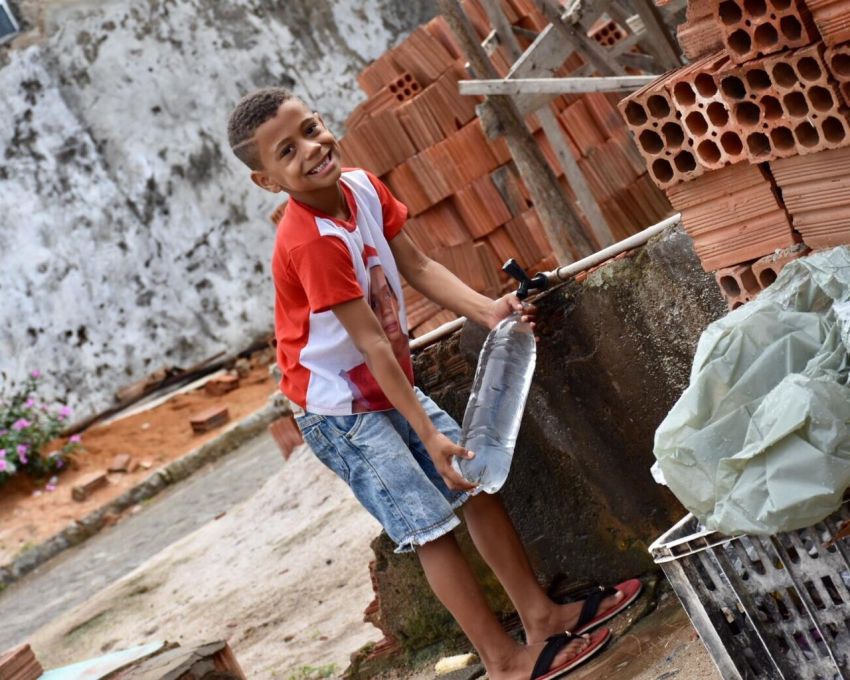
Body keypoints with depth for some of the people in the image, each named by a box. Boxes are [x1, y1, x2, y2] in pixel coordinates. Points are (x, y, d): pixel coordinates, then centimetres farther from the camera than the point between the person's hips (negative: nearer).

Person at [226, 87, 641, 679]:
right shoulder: (312, 242, -30)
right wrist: (428, 435, -26)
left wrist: (488, 311, -13)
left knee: (479, 483, 12)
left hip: (391, 387, 8)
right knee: (432, 528, -3)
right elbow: (372, 344, -29)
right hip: (342, 411, -8)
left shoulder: (362, 185, -5)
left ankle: (542, 614, 25)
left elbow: (418, 267, 1)